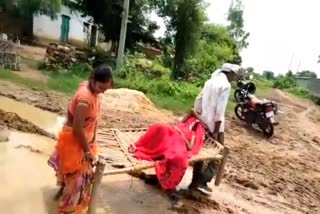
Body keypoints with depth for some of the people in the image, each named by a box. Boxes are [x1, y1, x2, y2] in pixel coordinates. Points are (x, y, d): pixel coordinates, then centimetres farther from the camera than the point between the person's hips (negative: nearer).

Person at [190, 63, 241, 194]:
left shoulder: (211, 81, 11)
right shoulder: (226, 85, -13)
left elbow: (199, 99, 13)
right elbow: (220, 110, -19)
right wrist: (216, 131, -18)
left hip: (203, 122, 8)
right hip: (214, 125, -8)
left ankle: (196, 182, 25)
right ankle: (202, 182, 7)